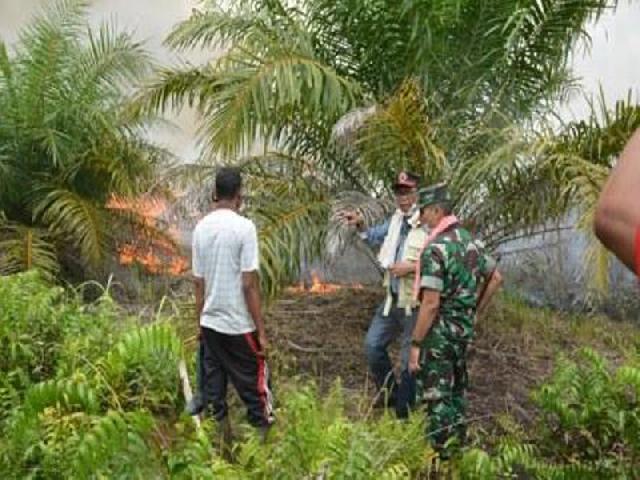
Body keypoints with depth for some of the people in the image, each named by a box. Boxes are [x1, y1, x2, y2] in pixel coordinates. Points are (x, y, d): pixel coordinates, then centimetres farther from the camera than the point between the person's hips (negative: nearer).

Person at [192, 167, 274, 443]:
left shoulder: (201, 228, 3)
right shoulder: (244, 227, -14)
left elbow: (198, 283, 8)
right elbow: (249, 285, -16)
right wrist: (261, 331, -11)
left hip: (210, 323, 6)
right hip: (239, 326, -5)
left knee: (214, 385, 11)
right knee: (254, 384, 6)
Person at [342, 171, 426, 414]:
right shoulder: (396, 219, 6)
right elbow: (375, 237, 25)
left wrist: (413, 267, -25)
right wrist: (360, 225, 7)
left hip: (415, 305, -8)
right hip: (392, 300, 8)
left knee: (410, 361, 4)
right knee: (373, 344, 17)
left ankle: (403, 412, 18)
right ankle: (388, 392, 36)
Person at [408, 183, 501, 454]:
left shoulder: (436, 248, -20)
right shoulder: (469, 241, 6)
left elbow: (431, 304, -23)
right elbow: (496, 278, 18)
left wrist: (415, 344, -18)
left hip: (440, 332, -9)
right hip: (464, 329, 9)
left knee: (437, 398, 1)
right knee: (456, 392, 20)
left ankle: (441, 454, 7)